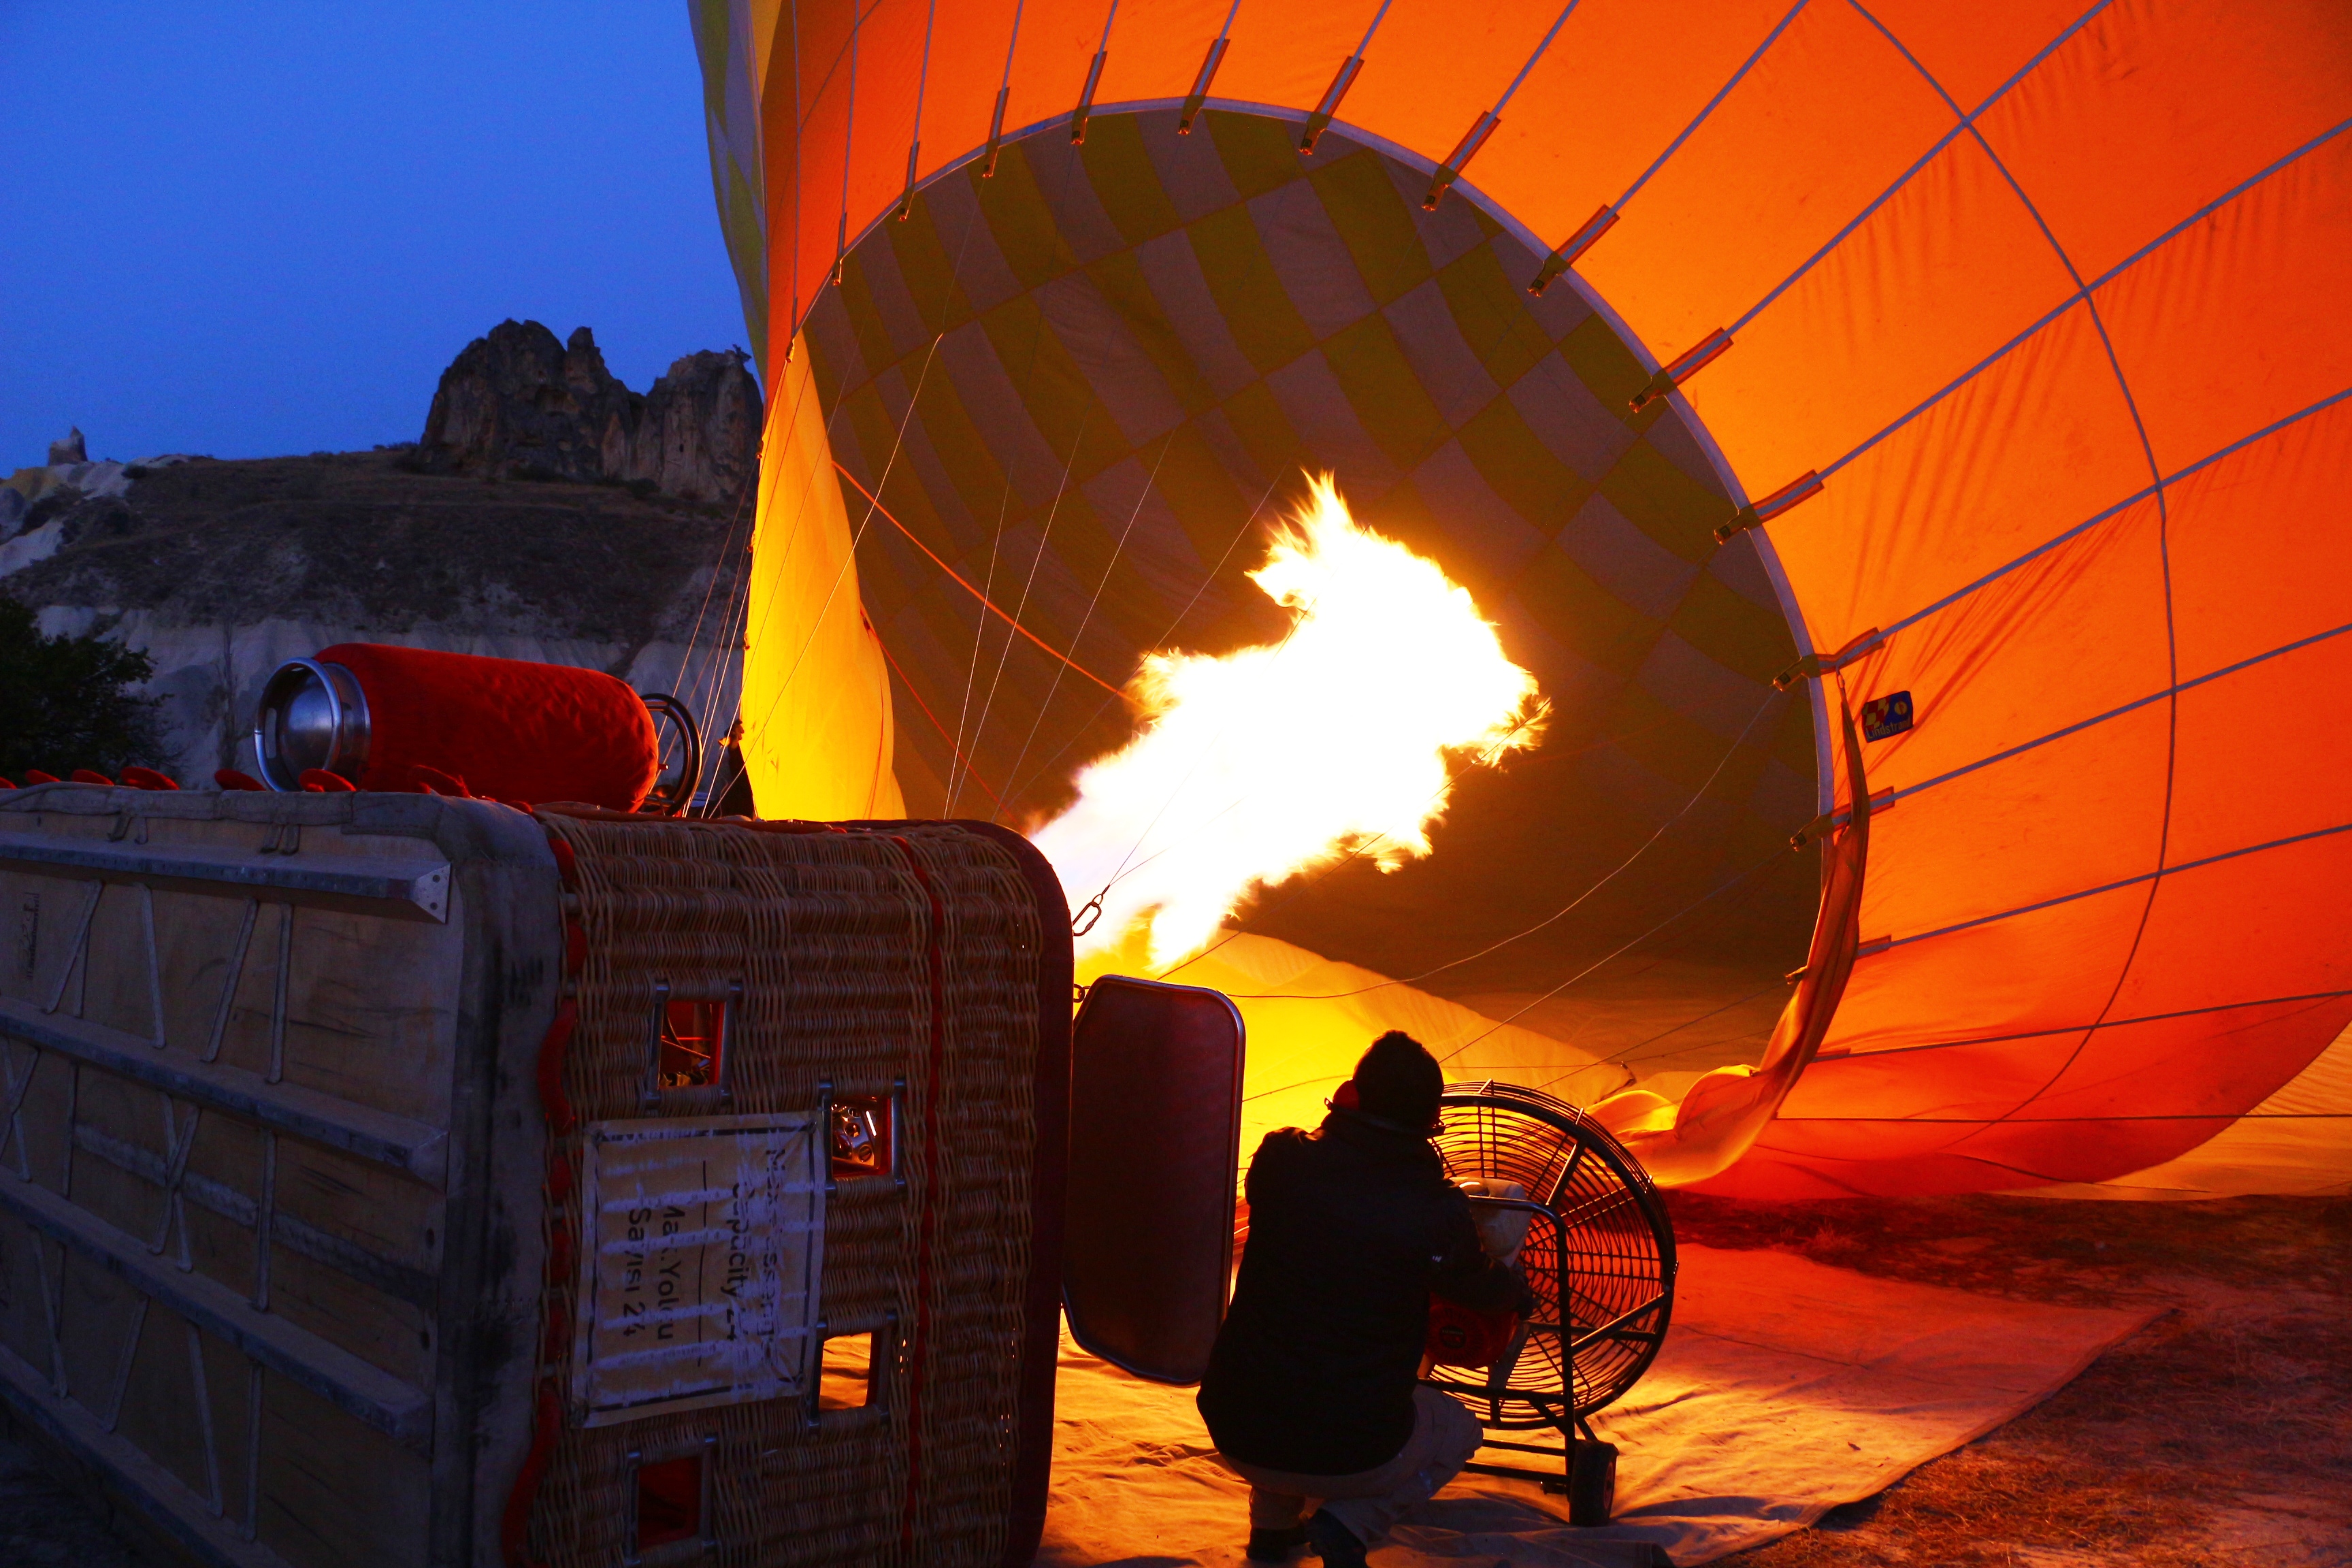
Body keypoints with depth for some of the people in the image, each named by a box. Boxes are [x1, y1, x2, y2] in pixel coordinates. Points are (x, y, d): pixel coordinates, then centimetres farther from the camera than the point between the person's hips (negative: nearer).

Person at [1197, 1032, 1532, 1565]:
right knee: (1458, 1432, 26)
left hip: (1235, 1437, 4)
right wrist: (1519, 1292, 31)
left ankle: (1271, 1523, 26)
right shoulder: (1437, 1212, -15)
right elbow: (1482, 1289, 8)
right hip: (1345, 1453, -4)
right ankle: (1349, 1521, 3)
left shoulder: (1279, 1160, -10)